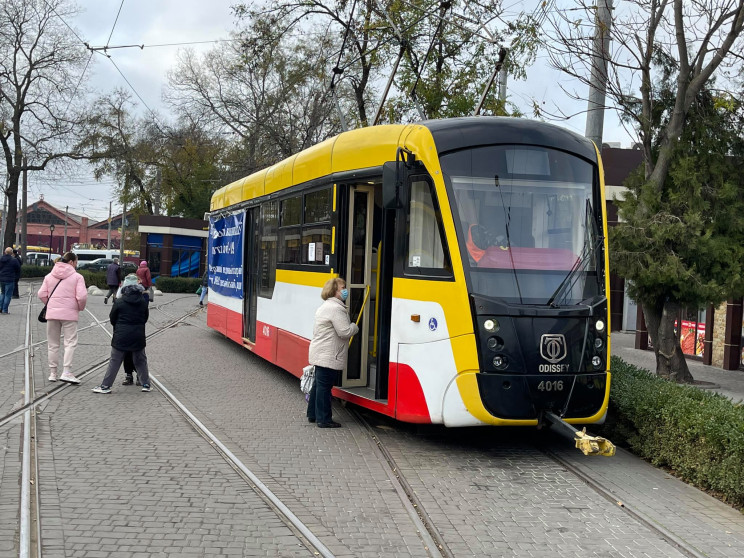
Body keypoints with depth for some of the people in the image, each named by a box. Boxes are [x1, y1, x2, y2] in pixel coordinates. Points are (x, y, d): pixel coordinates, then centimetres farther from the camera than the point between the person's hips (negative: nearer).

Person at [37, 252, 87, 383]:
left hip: (52, 313, 5)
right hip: (69, 314, -4)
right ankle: (66, 372, -13)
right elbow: (82, 296, -13)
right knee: (70, 343, -2)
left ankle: (52, 373, 16)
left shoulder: (49, 276, 9)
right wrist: (81, 308, 5)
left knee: (53, 344, 12)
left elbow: (41, 294, 5)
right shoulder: (77, 277, -5)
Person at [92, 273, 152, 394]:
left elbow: (112, 319, 1)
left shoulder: (119, 302, -8)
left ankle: (105, 385, 4)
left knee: (114, 361, 3)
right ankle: (145, 384, 16)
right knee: (140, 361, 15)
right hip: (138, 337, 2)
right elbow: (145, 318, 12)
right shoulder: (143, 302, 1)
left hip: (121, 337, -2)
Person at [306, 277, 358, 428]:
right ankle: (324, 420, -1)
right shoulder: (336, 308, -17)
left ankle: (313, 414, 26)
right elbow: (345, 332, -21)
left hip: (319, 353, 11)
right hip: (329, 357, -11)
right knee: (324, 386, -6)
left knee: (319, 384, 17)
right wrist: (355, 327, -1)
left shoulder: (325, 307, 18)